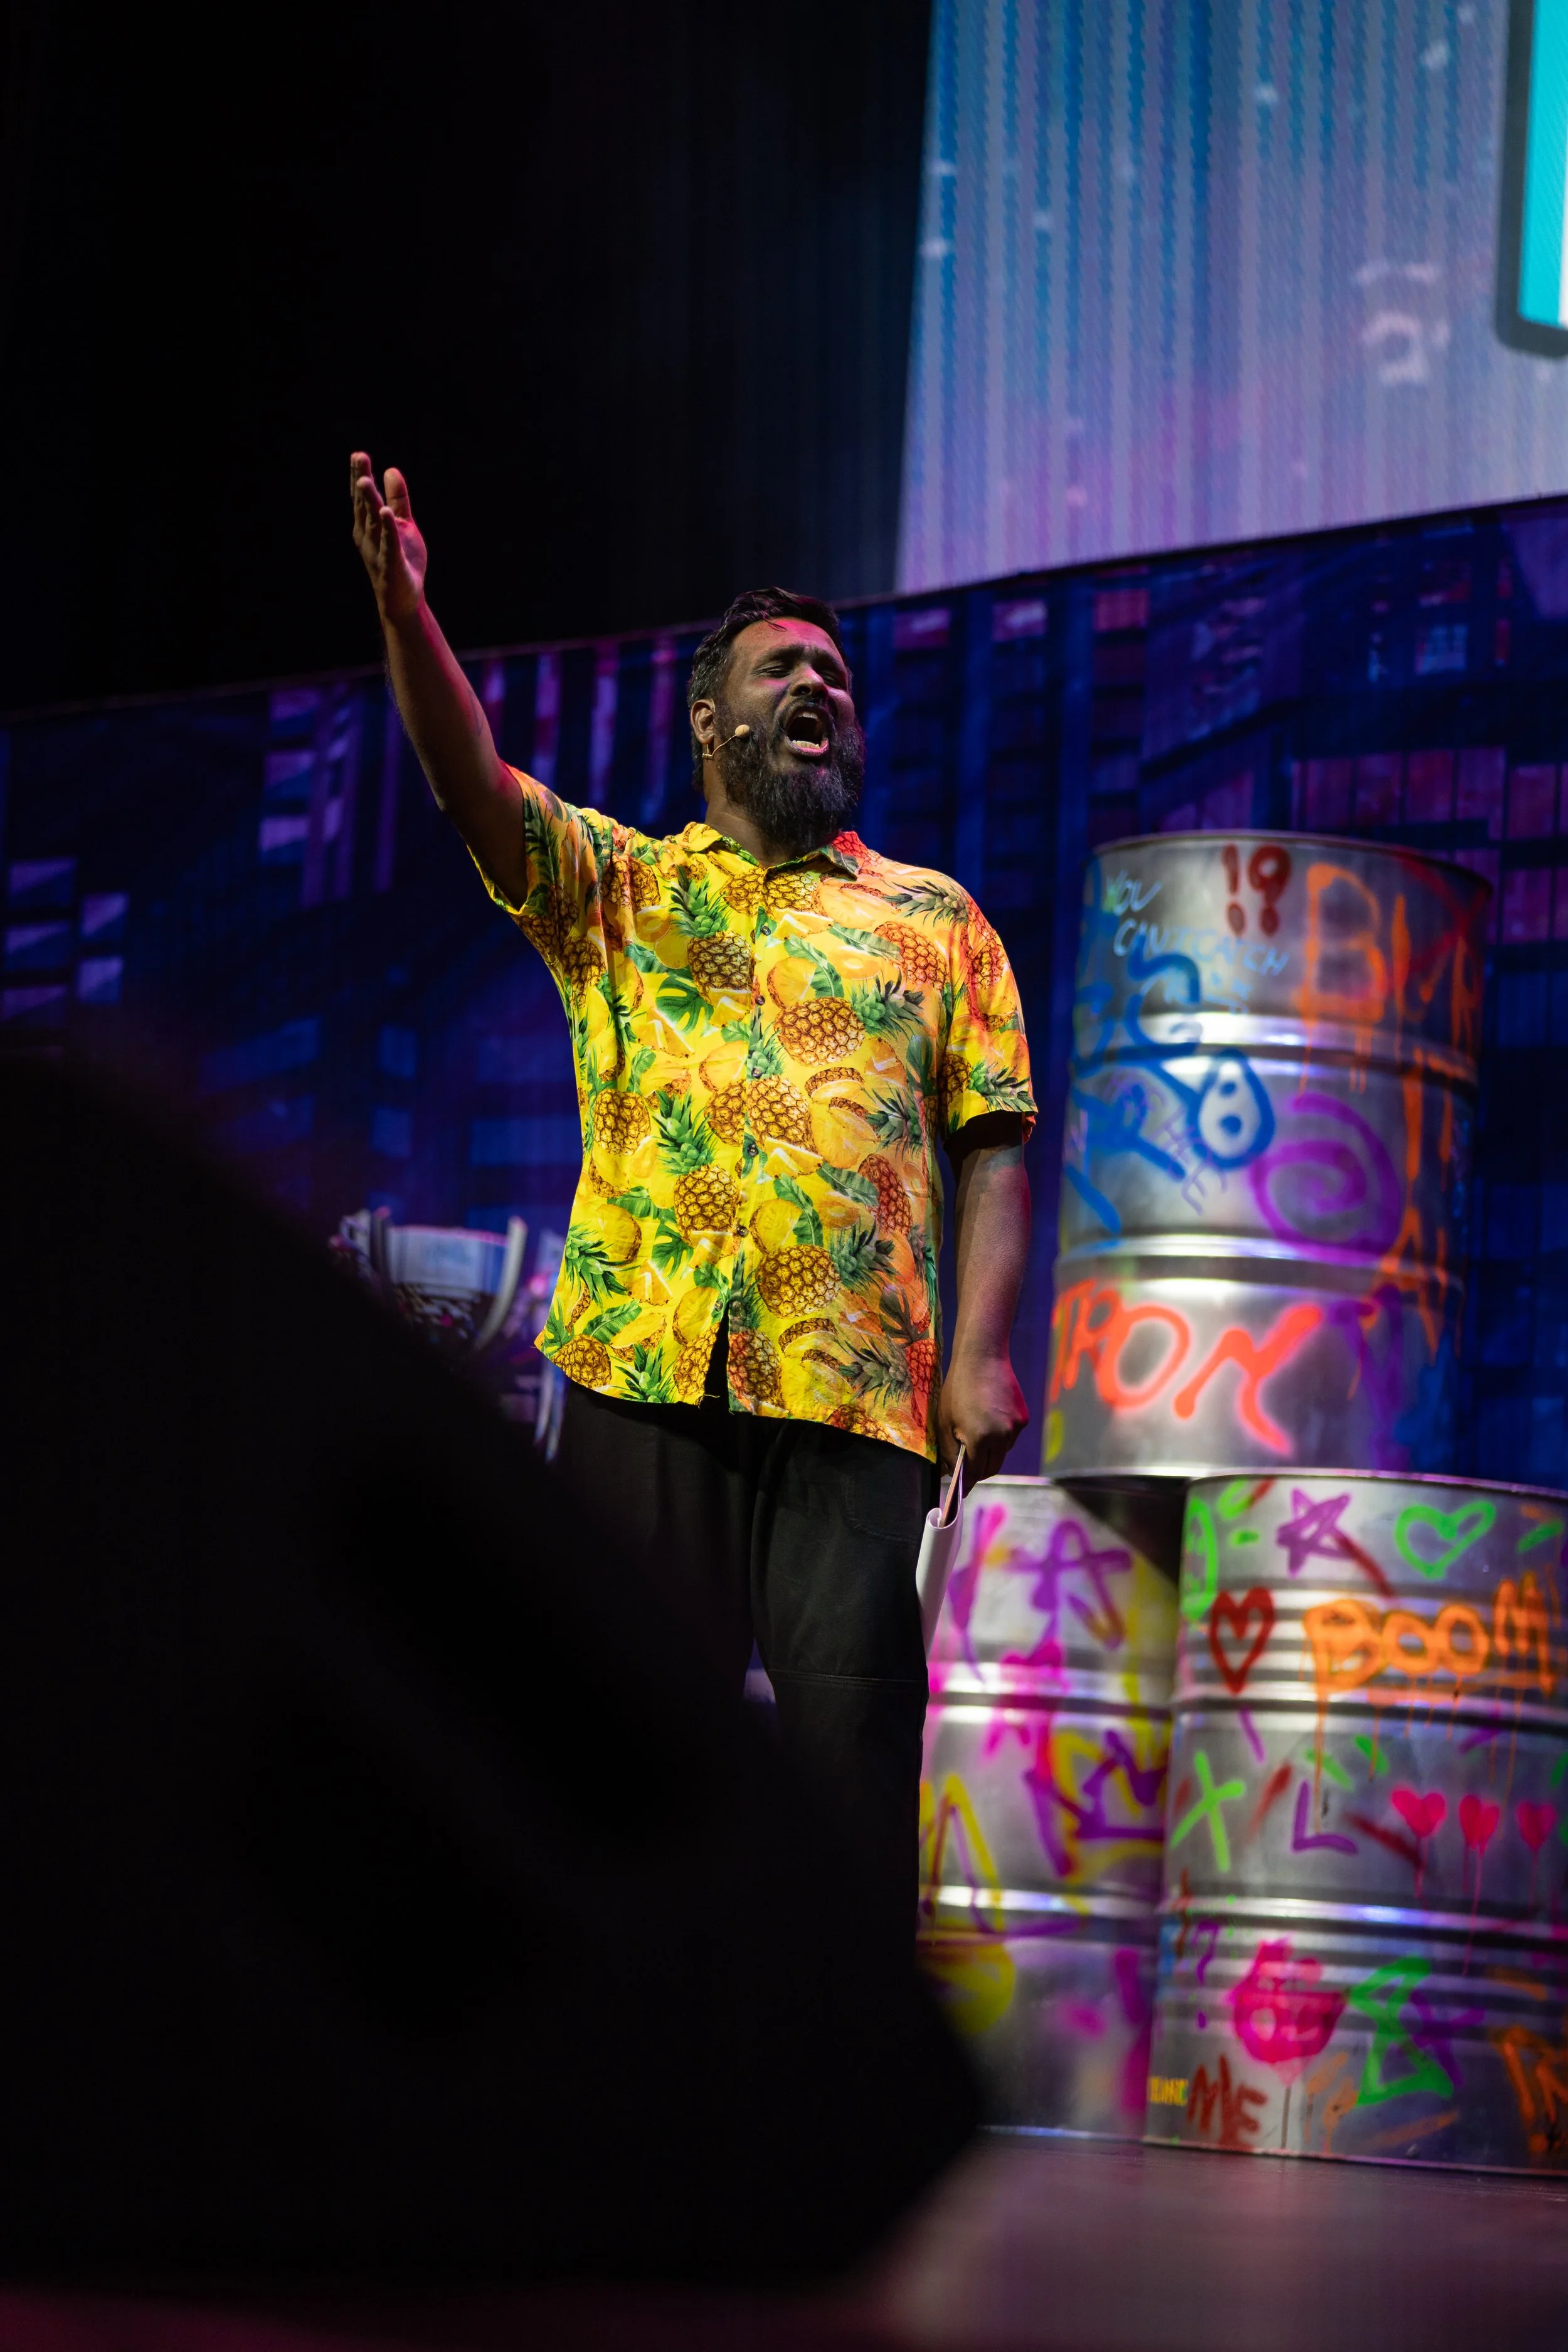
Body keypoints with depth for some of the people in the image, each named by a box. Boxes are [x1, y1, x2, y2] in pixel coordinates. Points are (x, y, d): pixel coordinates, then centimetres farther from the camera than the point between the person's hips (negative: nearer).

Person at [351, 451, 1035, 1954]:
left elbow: (991, 1148, 11)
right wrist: (401, 605, -16)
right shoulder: (617, 888, 19)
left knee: (854, 1742, -10)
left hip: (858, 1390, 0)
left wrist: (979, 1353, -3)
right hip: (646, 1376, 0)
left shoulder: (933, 919, 20)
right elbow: (470, 780, 1)